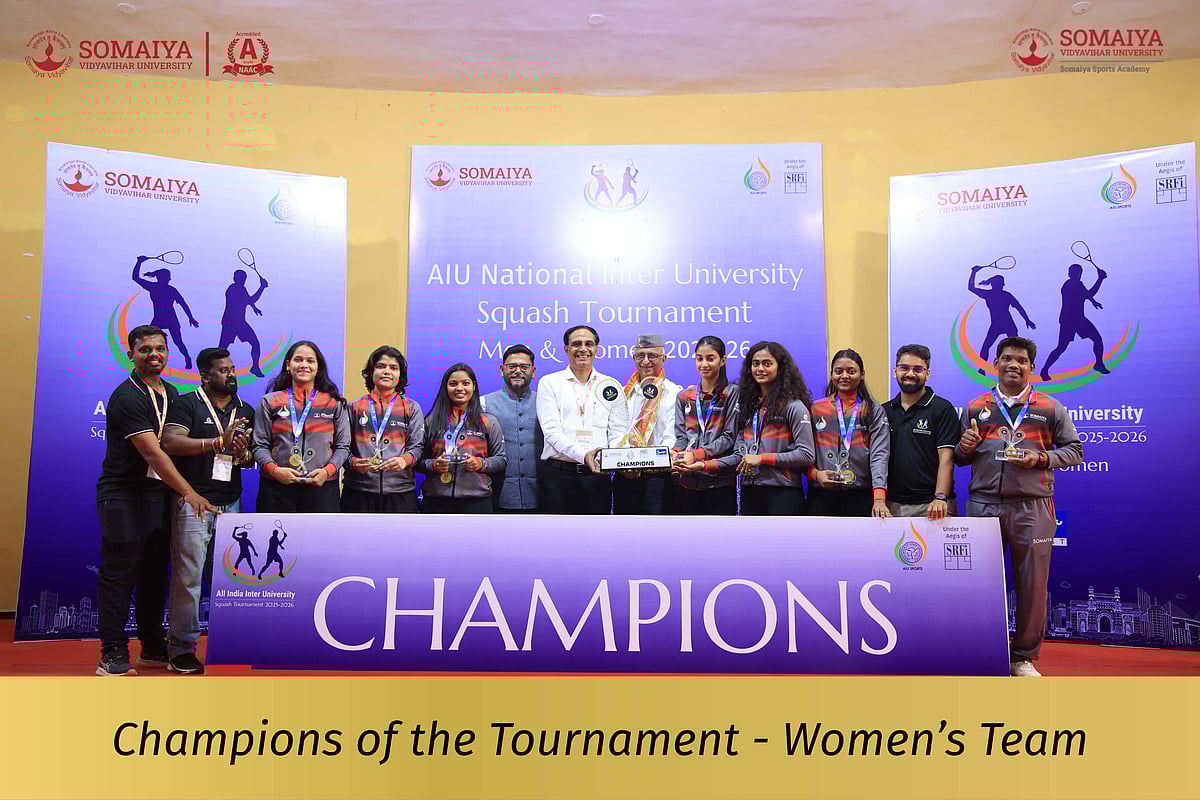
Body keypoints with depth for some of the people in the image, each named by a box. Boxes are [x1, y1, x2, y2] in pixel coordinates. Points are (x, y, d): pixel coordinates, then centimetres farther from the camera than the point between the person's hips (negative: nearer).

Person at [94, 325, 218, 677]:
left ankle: (153, 647, 21)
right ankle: (113, 653, 5)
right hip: (123, 494, -7)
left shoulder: (171, 393, 13)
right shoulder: (127, 397, -13)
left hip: (160, 493, 7)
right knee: (119, 571, -3)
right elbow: (152, 453, -21)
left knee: (155, 571, 11)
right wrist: (188, 492, -26)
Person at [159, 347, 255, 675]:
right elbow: (171, 442, -16)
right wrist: (219, 441, -20)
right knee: (188, 576, -5)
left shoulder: (245, 410, 15)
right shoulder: (187, 404, -2)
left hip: (231, 504, 5)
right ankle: (181, 650, 5)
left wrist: (244, 454, -6)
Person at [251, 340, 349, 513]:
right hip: (276, 487, 0)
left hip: (322, 486, 0)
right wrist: (274, 469, -11)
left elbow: (343, 446, 7)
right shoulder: (270, 401, 10)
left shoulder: (334, 403, 9)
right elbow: (260, 445, 6)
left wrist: (328, 470, -9)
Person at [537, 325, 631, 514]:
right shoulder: (549, 383, 5)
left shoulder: (612, 386, 12)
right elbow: (551, 431, -6)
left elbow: (618, 433, 7)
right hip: (558, 473, -2)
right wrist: (583, 455, -21)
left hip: (597, 474, 2)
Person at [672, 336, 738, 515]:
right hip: (688, 481, 4)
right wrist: (676, 453, -14)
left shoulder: (733, 394, 0)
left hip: (720, 481, -4)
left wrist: (697, 455, -19)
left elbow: (729, 437, -7)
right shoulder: (684, 396, 14)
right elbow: (681, 436, 9)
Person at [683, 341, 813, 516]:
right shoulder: (746, 406, 14)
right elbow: (740, 455, 13)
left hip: (783, 493, -5)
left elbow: (806, 455, -10)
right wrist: (705, 465, 0)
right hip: (750, 493, 6)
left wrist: (762, 458, -13)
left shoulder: (792, 406, -4)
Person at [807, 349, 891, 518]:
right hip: (821, 497, 1)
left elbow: (879, 455, -7)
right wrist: (815, 473, -12)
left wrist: (879, 499, -20)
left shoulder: (874, 411, 4)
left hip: (862, 496, -1)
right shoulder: (816, 409, 8)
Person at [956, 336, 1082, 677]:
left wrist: (1041, 458, -10)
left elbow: (1074, 451, 7)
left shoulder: (1051, 408, 8)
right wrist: (965, 448, -7)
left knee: (1032, 584, 4)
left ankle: (1024, 657, 18)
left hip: (1032, 508, -1)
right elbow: (958, 458, 16)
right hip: (982, 505, 1)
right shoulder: (975, 408, 12)